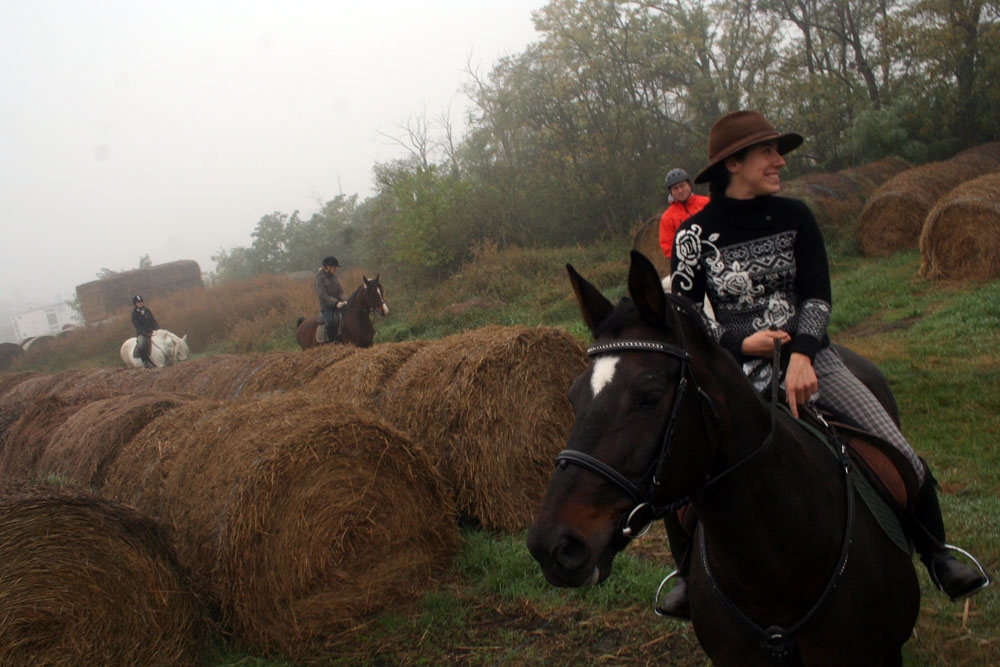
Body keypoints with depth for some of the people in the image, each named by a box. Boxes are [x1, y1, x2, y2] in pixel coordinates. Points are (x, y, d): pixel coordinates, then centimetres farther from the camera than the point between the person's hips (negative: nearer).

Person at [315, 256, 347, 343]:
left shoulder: (334, 276, 12)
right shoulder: (320, 278, -8)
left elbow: (340, 291, 10)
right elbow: (323, 295, -16)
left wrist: (344, 300, -11)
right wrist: (336, 303, -26)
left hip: (337, 305, 6)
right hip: (326, 307, -6)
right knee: (331, 324, -27)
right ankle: (331, 342, -15)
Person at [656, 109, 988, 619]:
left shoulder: (794, 217, 3)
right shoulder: (695, 233, -3)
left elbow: (817, 297, -4)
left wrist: (801, 355, -21)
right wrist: (741, 342, -17)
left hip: (808, 355, 2)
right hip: (735, 368, -1)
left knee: (900, 455, -10)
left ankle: (936, 556, 17)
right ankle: (690, 573, 13)